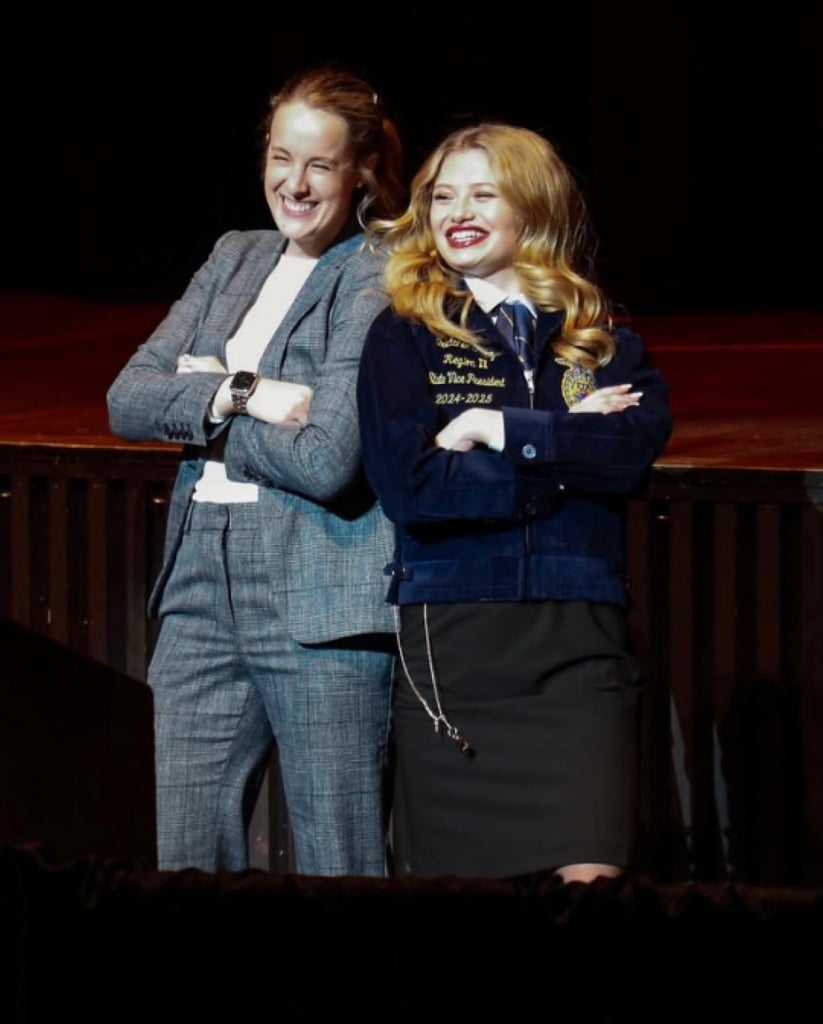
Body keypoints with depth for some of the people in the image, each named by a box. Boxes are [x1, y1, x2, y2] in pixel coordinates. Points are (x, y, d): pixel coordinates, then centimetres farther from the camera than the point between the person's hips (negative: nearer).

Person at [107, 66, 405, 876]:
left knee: (338, 867, -3)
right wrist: (240, 397, -11)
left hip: (321, 607, -6)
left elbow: (327, 460, -16)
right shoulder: (235, 260, 17)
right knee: (188, 858, 5)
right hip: (201, 588, 6)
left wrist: (199, 406, -4)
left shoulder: (381, 281, -4)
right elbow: (127, 400, 6)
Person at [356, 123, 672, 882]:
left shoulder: (599, 336, 13)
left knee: (591, 879, -14)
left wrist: (496, 430, -10)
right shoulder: (404, 335, 7)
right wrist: (566, 448, -6)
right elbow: (406, 484, -8)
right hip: (451, 639, 0)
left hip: (578, 638, 1)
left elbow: (635, 449, -7)